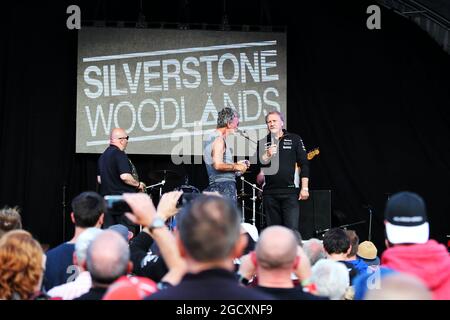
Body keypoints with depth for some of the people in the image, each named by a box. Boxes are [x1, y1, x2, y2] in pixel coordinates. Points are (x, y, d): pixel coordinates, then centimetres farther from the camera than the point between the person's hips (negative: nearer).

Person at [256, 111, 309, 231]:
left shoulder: (295, 140, 6)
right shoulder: (262, 143, 12)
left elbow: (304, 165, 3)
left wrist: (305, 188, -3)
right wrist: (267, 155, -15)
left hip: (290, 191, -3)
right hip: (269, 193, 3)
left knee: (292, 229, -10)